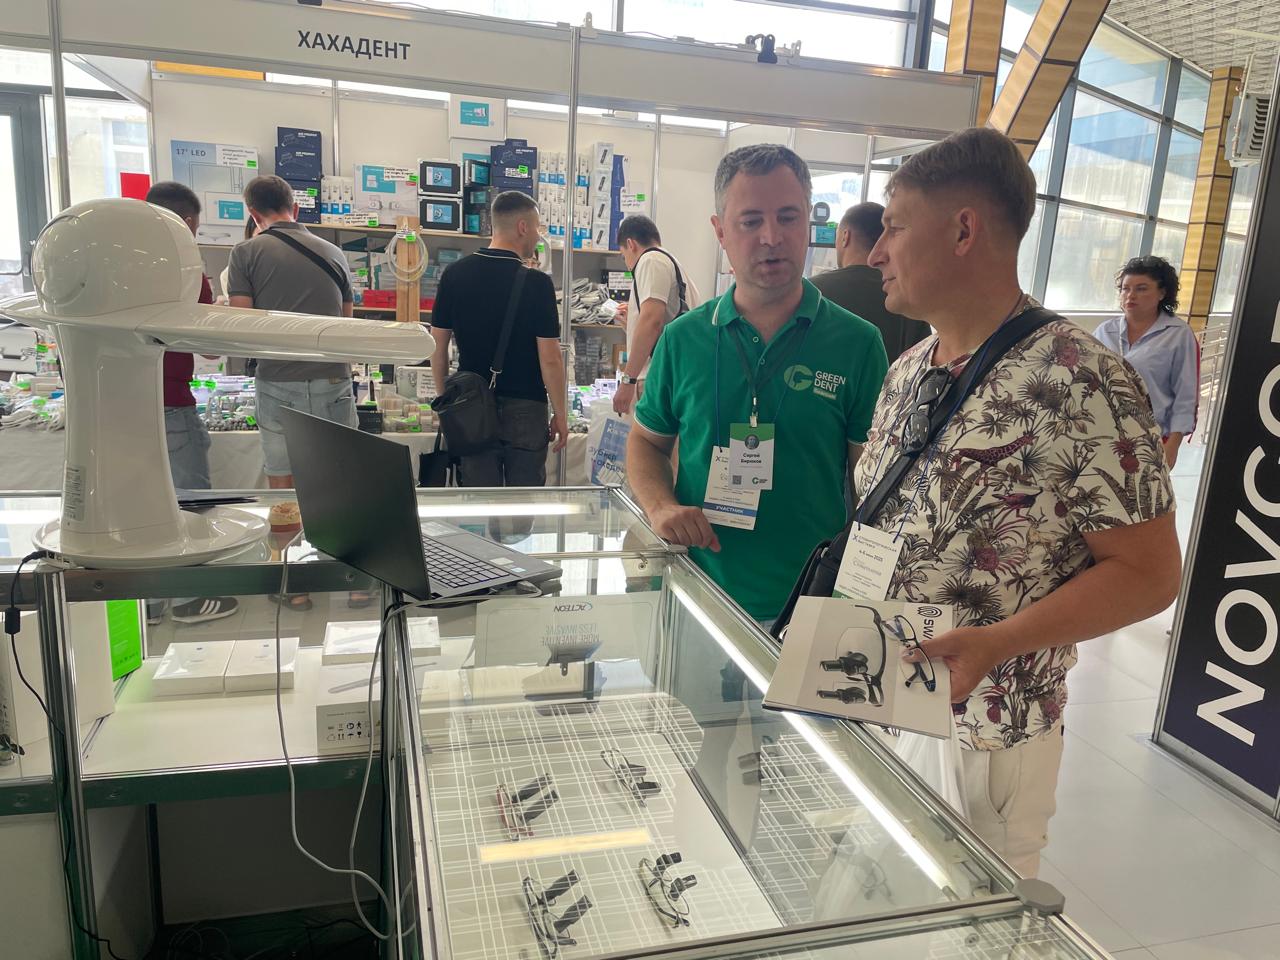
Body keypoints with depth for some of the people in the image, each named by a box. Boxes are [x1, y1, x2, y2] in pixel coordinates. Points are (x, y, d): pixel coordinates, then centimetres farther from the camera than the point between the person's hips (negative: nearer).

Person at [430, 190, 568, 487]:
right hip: (525, 409, -3)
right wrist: (560, 414, -2)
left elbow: (438, 346, 5)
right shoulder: (537, 283, -12)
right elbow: (550, 359, -12)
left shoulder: (454, 274, 0)